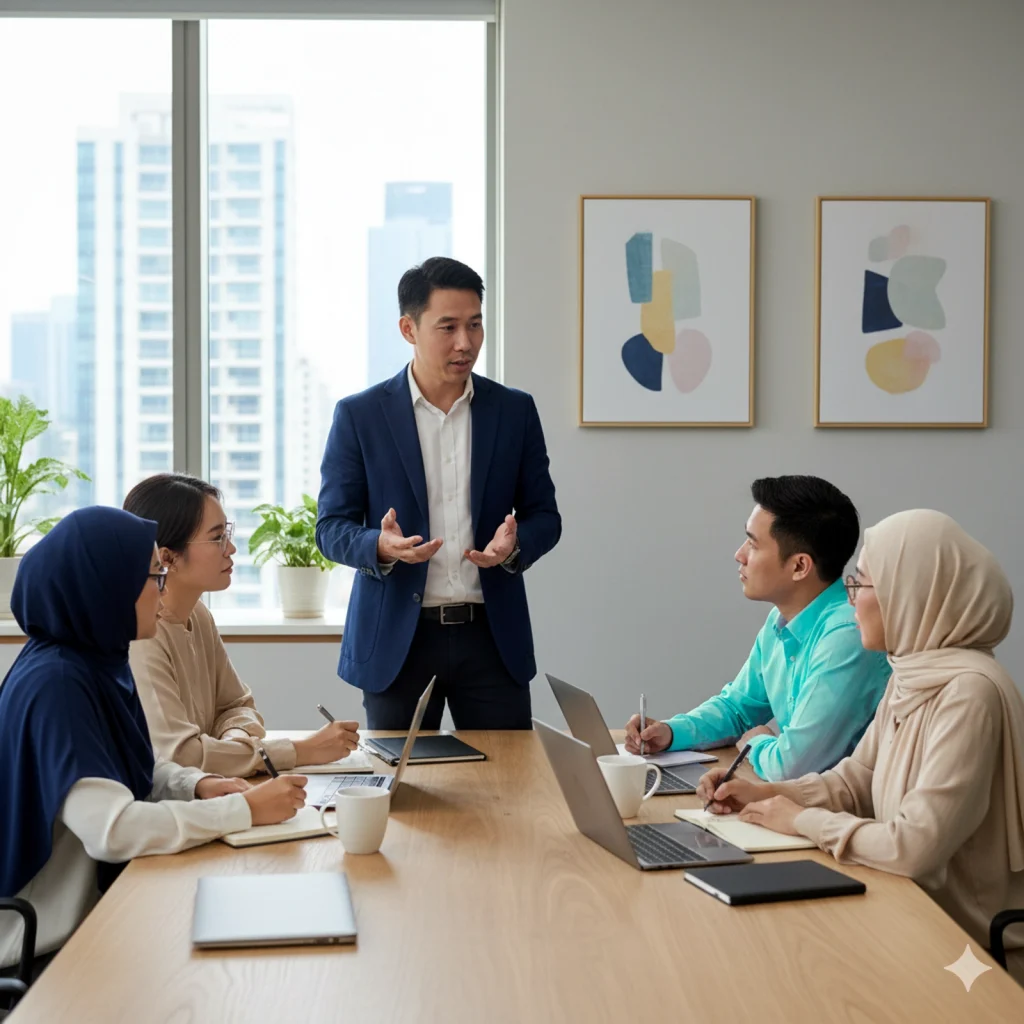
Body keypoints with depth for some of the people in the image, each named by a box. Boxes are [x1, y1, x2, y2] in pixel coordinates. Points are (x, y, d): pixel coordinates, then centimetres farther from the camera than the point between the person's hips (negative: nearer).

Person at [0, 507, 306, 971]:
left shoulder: (97, 662, 3)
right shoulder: (54, 684, -25)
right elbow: (111, 829, -33)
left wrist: (198, 785, -3)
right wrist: (245, 810, -25)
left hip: (96, 897, 8)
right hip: (49, 942, -8)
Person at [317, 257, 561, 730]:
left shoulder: (515, 411, 5)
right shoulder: (358, 415, 0)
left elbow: (544, 514, 9)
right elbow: (331, 527, 0)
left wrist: (515, 544, -14)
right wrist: (381, 546, -21)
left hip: (493, 638, 2)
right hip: (396, 640, -1)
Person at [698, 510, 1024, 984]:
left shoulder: (969, 692, -24)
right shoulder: (909, 676, 5)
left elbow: (915, 846, -28)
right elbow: (853, 782, 14)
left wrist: (804, 820, -15)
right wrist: (765, 794, -2)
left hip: (971, 946, -7)